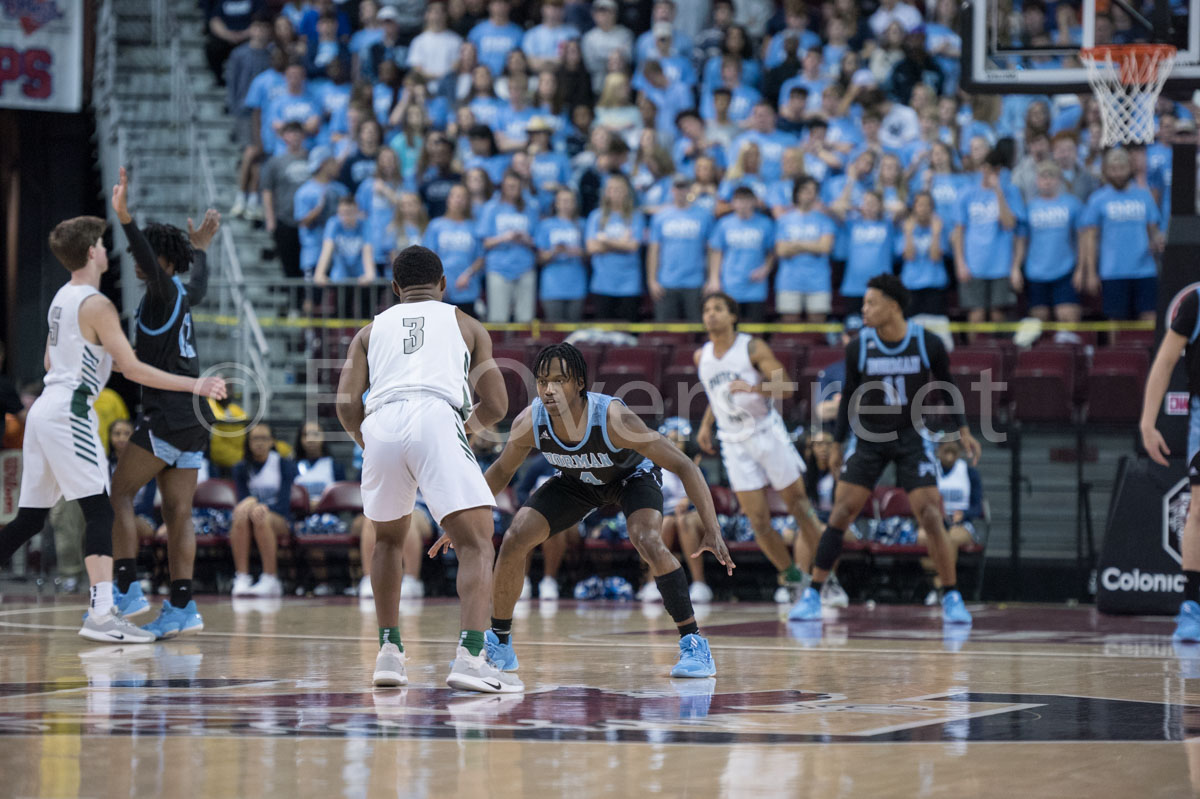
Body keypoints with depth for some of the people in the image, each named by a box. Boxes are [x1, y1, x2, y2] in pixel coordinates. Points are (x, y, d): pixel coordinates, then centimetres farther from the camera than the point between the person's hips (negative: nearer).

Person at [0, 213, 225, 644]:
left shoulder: (61, 298, 16)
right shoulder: (96, 304, -11)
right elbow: (132, 369, -16)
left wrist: (98, 358, 39)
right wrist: (194, 385, -14)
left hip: (44, 409, 9)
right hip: (69, 411, -9)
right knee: (99, 510, -13)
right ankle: (102, 613, -23)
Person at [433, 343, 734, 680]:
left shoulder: (613, 418, -40)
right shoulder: (529, 422, -28)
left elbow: (684, 466, -36)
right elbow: (502, 470, -5)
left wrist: (711, 529, -43)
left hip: (632, 475, -4)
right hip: (577, 481, 4)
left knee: (648, 542, -31)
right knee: (514, 541, -9)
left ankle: (693, 643, -20)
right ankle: (499, 645, 10)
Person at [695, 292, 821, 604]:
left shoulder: (753, 348, -9)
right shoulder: (701, 357, 6)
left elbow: (786, 387, -15)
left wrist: (754, 388, -30)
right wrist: (706, 425, 14)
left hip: (768, 434, -4)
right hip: (735, 444, 4)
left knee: (800, 507, 0)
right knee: (758, 522, 0)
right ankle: (789, 574, 19)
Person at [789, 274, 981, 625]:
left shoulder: (929, 344, -13)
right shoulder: (858, 348, -9)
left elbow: (946, 386, 4)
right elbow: (850, 395, 4)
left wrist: (963, 430, -2)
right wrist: (837, 444, 7)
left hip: (911, 437, -1)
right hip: (868, 436, 1)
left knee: (930, 515, -10)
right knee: (840, 513, -7)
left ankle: (952, 598, 1)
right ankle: (812, 596, 0)